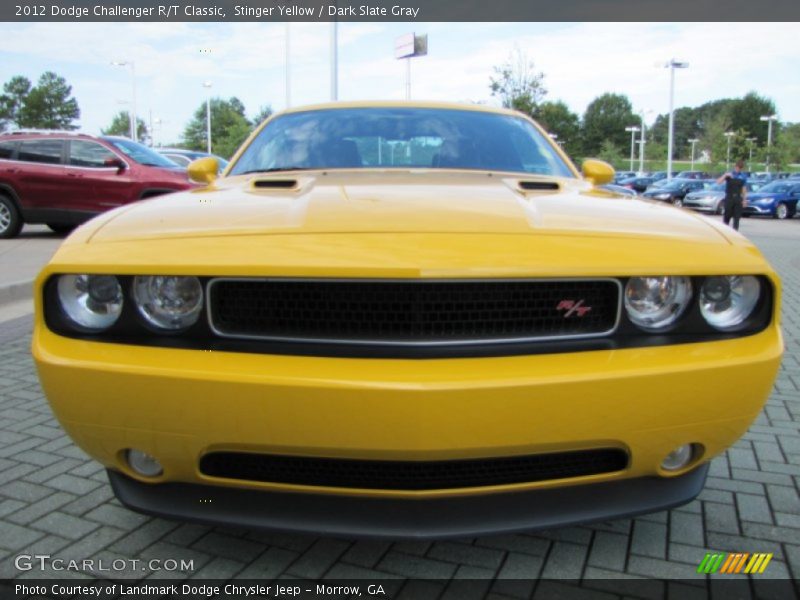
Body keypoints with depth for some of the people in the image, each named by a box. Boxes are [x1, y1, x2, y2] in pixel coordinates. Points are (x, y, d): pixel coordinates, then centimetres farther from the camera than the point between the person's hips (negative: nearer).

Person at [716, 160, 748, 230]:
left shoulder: (743, 176, 8)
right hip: (729, 197, -2)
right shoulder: (729, 175, 0)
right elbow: (718, 182, -12)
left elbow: (744, 189, 11)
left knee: (737, 217, 0)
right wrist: (725, 175, -25)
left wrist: (744, 199, 7)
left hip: (738, 198, 2)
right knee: (727, 215, 0)